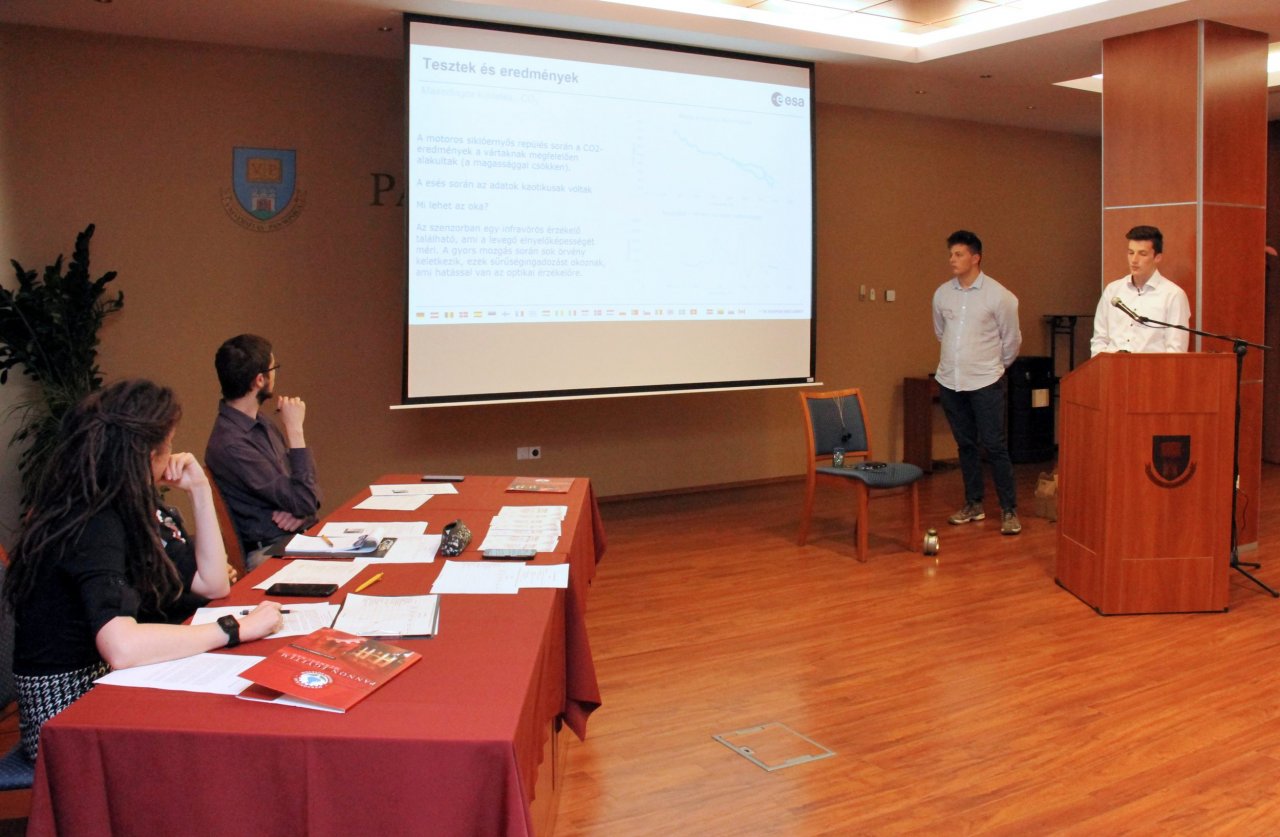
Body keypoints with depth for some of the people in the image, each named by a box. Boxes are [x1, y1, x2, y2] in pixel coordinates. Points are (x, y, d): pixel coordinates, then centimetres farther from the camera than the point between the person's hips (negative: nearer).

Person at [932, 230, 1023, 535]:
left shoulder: (998, 295, -8)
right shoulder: (942, 293, 4)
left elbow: (1012, 339, 2)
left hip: (985, 383, -4)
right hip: (950, 381, 4)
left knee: (994, 446, -4)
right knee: (965, 444, 12)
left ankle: (1009, 510, 4)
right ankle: (973, 504, 23)